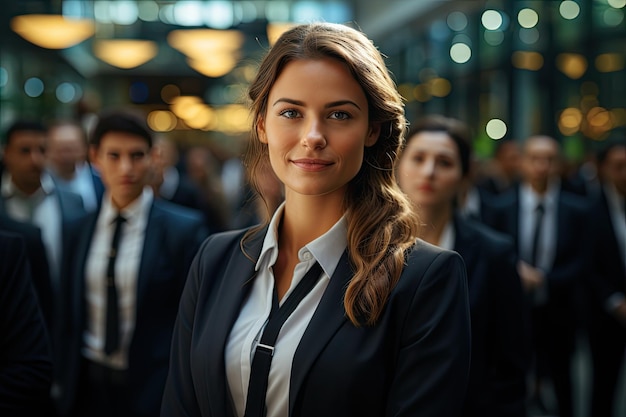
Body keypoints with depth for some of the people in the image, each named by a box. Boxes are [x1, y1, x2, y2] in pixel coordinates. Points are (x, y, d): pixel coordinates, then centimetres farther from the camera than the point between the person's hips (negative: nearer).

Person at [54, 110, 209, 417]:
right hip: (87, 389, 4)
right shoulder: (80, 230, 5)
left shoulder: (185, 228, -8)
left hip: (153, 391, -3)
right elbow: (70, 318, 10)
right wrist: (63, 385, 6)